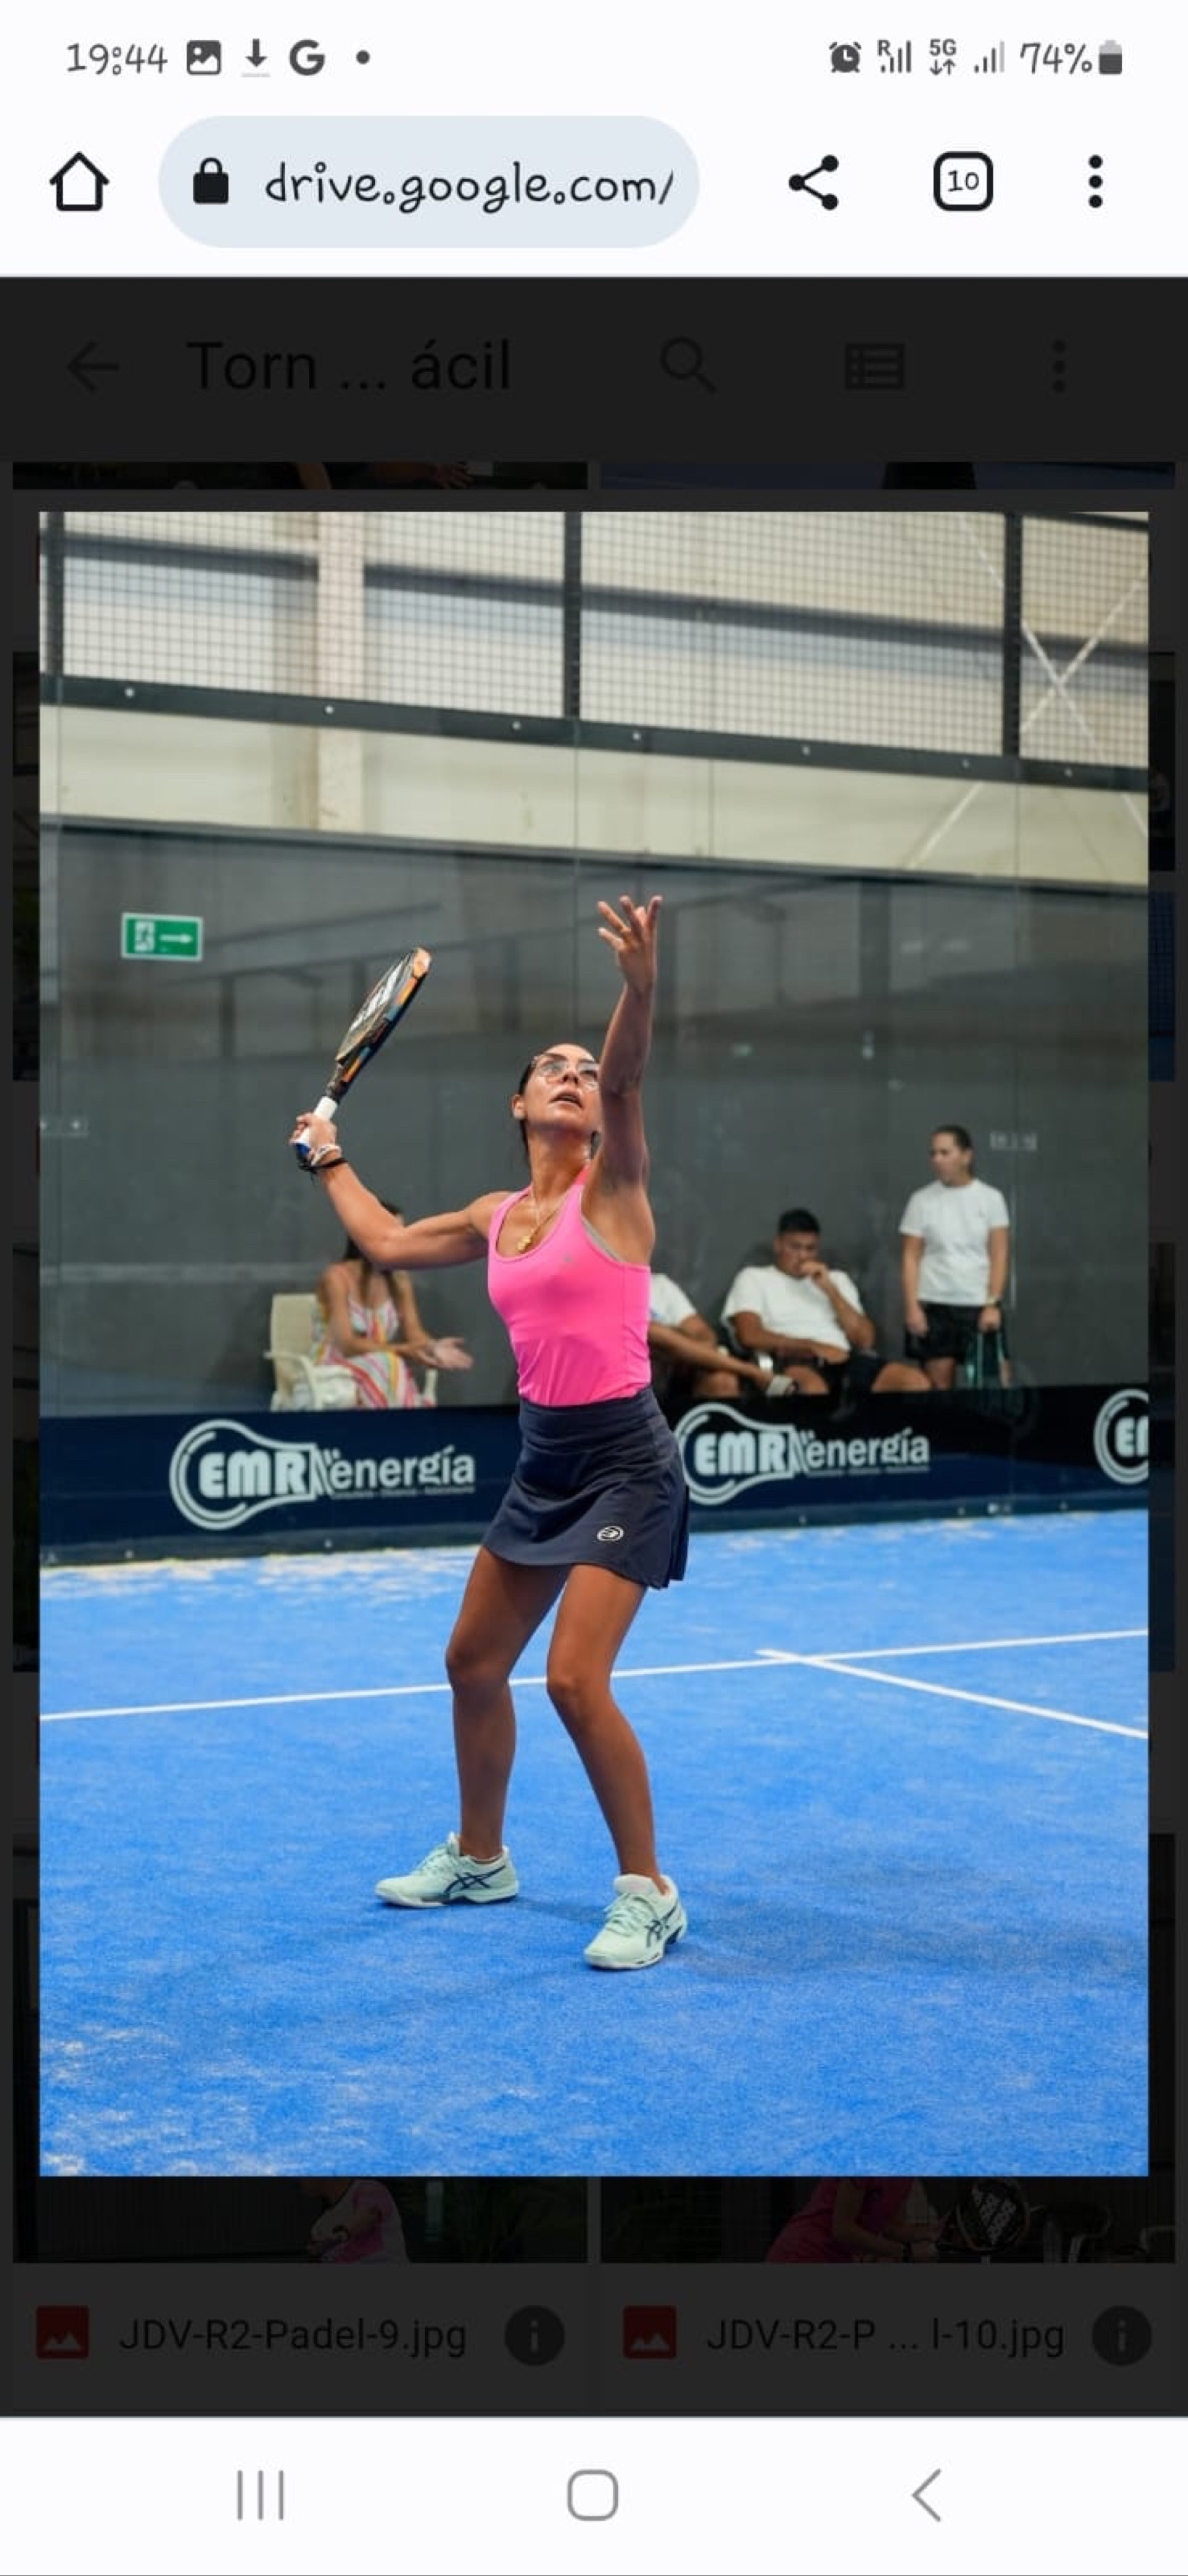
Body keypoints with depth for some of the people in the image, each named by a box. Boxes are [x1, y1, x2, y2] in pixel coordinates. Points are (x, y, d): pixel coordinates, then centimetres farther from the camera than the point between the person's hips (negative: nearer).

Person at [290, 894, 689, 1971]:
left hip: (624, 1457, -7)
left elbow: (629, 1076, -27)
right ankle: (478, 1857, 35)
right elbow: (387, 1241, 28)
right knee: (474, 1662, 14)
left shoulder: (612, 1187, -6)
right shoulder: (497, 1219, 11)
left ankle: (648, 1893, 0)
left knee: (575, 1678, -16)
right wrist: (330, 1158, 37)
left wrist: (642, 983, -44)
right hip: (544, 1455, 7)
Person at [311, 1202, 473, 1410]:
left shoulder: (399, 1280, 7)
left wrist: (434, 1348, -24)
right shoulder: (337, 1277, -12)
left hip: (380, 1370, 4)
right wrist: (402, 1351, -28)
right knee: (390, 1367, -35)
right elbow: (347, 1345, -19)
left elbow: (414, 1333, -1)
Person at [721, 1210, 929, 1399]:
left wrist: (830, 1290, 4)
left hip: (845, 1361, 5)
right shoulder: (753, 1278, 16)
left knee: (915, 1381, -25)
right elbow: (751, 1336, -3)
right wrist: (813, 1346, -11)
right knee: (813, 1387, -44)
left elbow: (865, 1340, 14)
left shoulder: (837, 1279, 28)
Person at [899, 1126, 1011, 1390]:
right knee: (937, 1386, 1)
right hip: (934, 1305, 0)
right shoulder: (922, 1200, 4)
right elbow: (910, 1258, 3)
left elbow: (999, 1255, 0)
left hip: (980, 1305, 0)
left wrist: (993, 1304, -9)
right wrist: (912, 1307, -6)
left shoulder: (990, 1198, 3)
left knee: (998, 1380, -7)